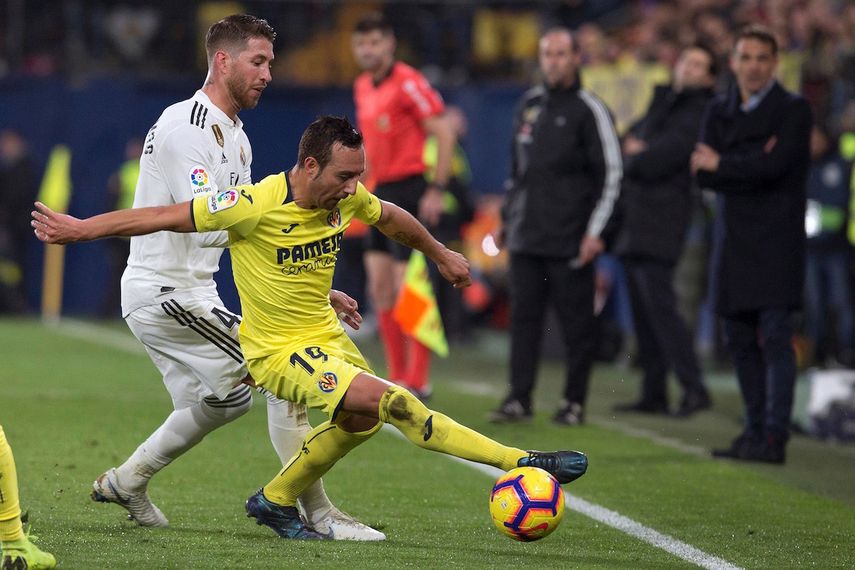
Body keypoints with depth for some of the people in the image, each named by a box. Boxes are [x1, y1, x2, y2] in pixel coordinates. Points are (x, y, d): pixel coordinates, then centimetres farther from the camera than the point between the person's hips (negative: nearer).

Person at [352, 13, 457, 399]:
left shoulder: (407, 83, -12)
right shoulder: (362, 87, 13)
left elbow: (444, 133, -15)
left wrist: (436, 190, -19)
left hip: (410, 190, -9)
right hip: (382, 192, 9)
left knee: (407, 288, -9)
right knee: (379, 286, 7)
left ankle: (417, 380, -3)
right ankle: (398, 376, 14)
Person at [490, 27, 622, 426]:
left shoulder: (588, 110, -4)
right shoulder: (529, 105, 14)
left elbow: (610, 174, -6)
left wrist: (595, 231, -11)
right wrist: (506, 219, 20)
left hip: (570, 241, -5)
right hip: (526, 237, 5)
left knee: (576, 322, 0)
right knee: (523, 316, 2)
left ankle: (574, 403, 6)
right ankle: (519, 399, 4)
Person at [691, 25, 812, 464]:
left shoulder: (793, 110, -2)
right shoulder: (719, 111, 14)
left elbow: (776, 165, -16)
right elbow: (702, 172, 2)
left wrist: (721, 164, -5)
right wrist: (753, 168, -12)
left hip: (776, 242, -6)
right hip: (733, 242, 6)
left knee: (775, 336, -11)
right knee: (740, 340, 8)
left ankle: (774, 438, -15)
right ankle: (755, 431, 16)